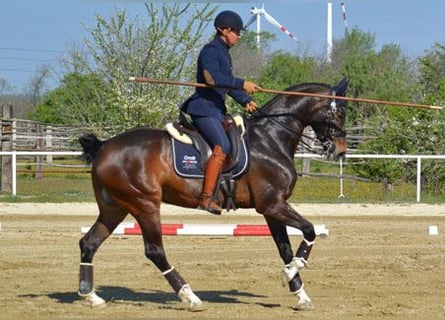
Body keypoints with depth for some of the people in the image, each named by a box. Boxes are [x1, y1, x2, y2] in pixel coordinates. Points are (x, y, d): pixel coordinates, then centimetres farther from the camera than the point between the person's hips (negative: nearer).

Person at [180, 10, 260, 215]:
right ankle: (206, 197, -29)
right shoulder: (211, 51, -11)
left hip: (216, 109, 11)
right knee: (222, 147, -25)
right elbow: (211, 77, -27)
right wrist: (242, 84, -29)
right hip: (204, 108, -11)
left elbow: (228, 82, 28)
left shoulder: (223, 52, 20)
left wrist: (245, 101, 15)